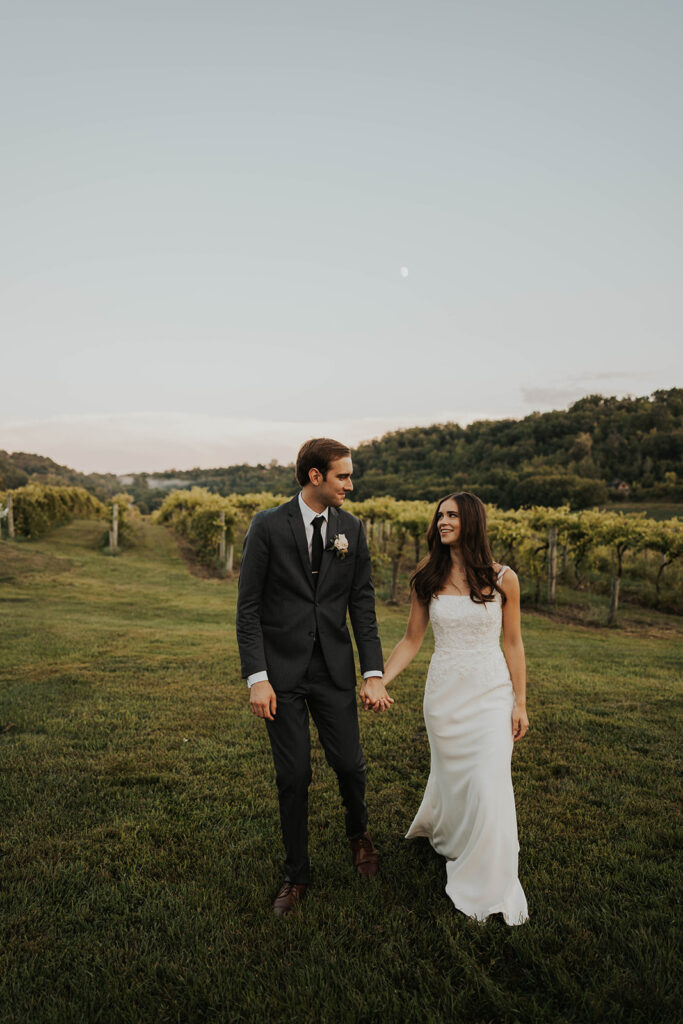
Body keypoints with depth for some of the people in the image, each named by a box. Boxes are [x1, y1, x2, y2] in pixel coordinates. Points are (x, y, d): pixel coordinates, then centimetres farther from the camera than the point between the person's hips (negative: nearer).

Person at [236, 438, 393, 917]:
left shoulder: (352, 528, 2)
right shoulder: (268, 526, -8)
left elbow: (362, 603, 2)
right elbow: (248, 607, -7)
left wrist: (374, 672, -4)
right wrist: (257, 678, -13)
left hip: (334, 670, 2)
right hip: (282, 671, -2)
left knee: (350, 764, 7)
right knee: (293, 776, 6)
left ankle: (359, 833, 42)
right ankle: (297, 875, 30)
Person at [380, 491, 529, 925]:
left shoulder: (503, 579, -5)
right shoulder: (428, 580, -1)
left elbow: (513, 643, 1)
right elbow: (412, 640, 4)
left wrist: (520, 703, 1)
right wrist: (379, 682, -5)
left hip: (492, 692, -1)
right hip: (445, 691, 1)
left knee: (489, 784, -2)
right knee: (451, 773, 11)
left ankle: (491, 885, 20)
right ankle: (440, 826, 46)